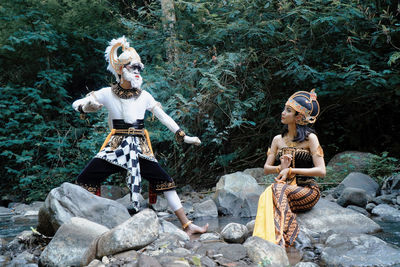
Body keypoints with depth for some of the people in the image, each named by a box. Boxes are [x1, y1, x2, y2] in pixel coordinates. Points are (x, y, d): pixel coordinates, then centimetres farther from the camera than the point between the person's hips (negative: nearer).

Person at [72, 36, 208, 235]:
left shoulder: (144, 96, 7)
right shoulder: (107, 94, 2)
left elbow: (164, 117, 11)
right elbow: (77, 104, 1)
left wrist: (183, 137, 9)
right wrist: (88, 106, -23)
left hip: (140, 148, 1)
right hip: (116, 146, -1)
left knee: (165, 181, -7)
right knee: (85, 180, -13)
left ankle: (187, 225, -1)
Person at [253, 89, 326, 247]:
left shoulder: (310, 138, -1)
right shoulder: (278, 139, 15)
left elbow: (321, 171, -10)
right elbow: (266, 169, 14)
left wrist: (291, 170, -13)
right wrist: (280, 168, -8)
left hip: (307, 190, -4)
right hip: (285, 188, 4)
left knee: (277, 189, -35)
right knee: (267, 195, -32)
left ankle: (277, 238, -43)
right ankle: (272, 238, -44)